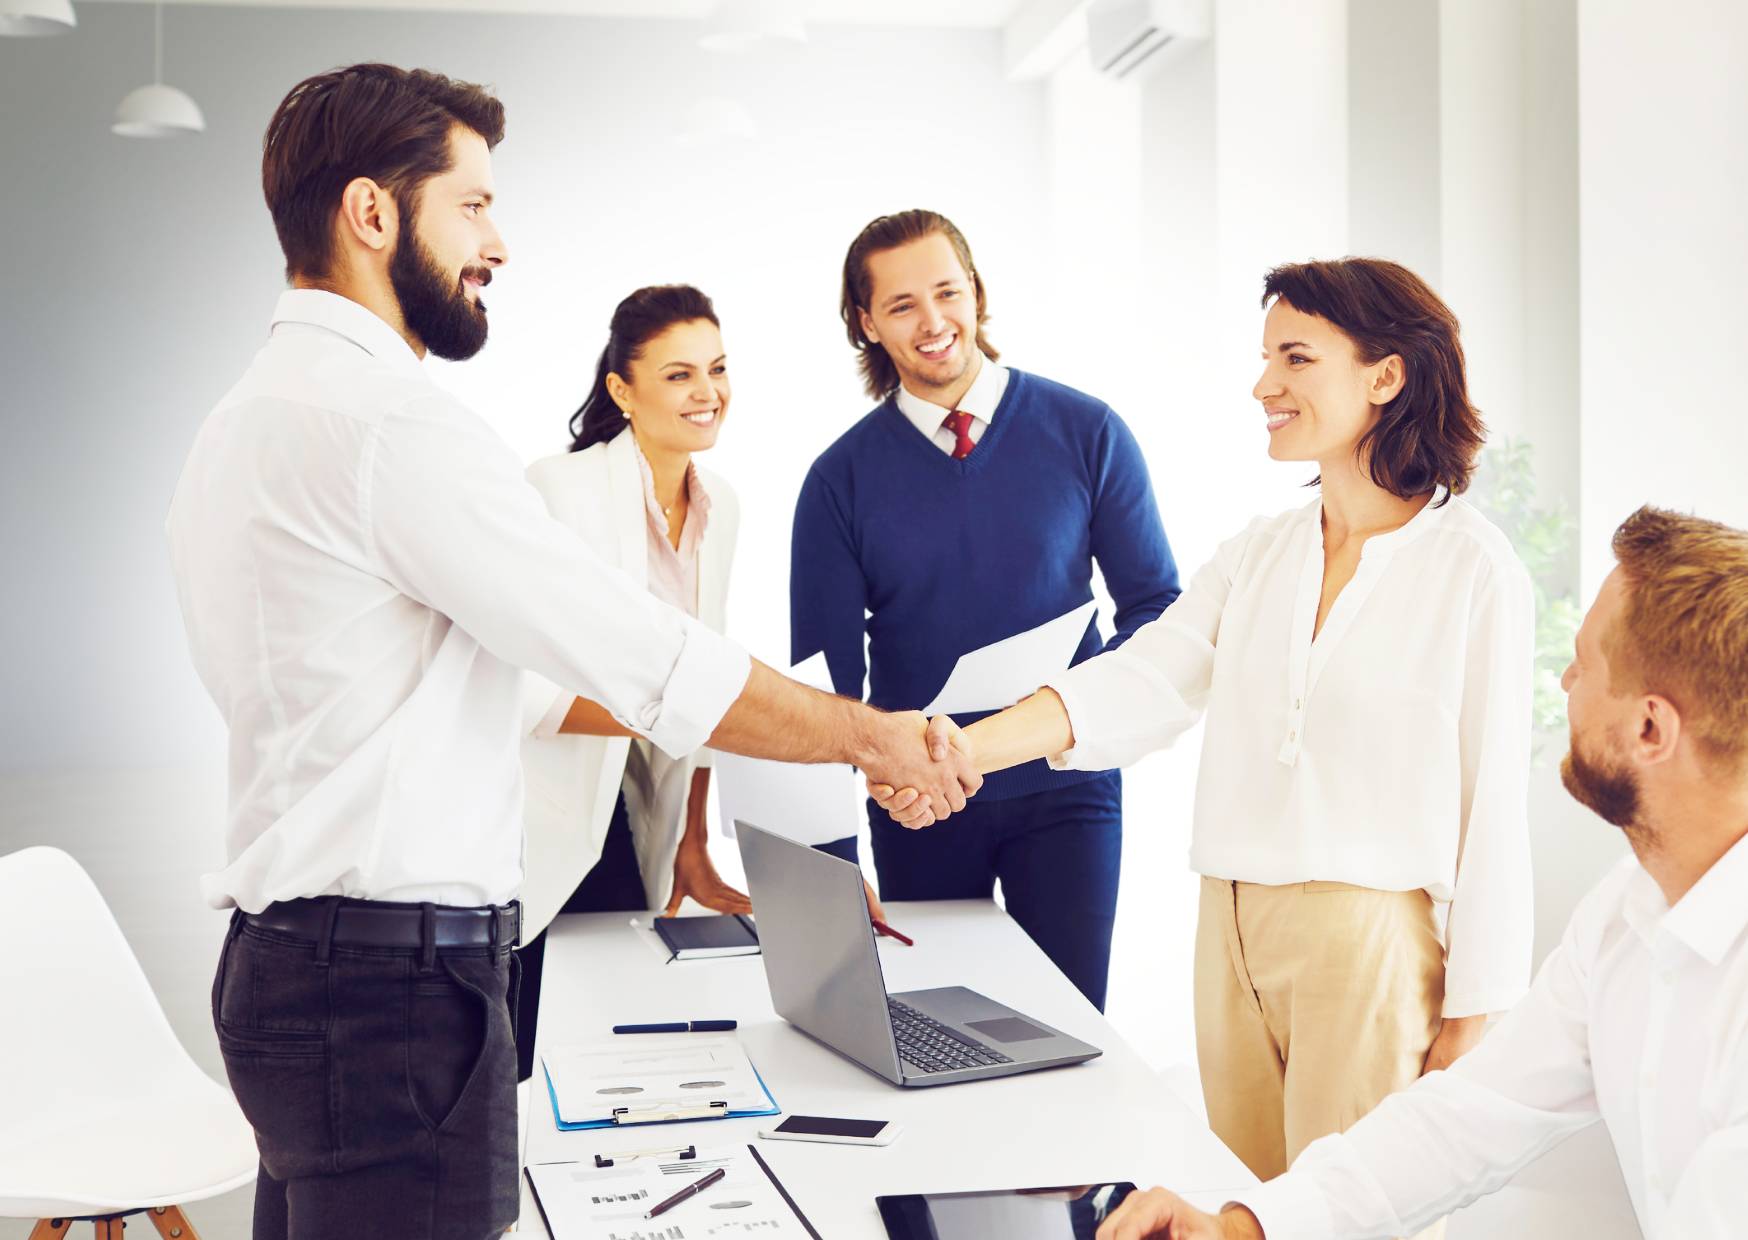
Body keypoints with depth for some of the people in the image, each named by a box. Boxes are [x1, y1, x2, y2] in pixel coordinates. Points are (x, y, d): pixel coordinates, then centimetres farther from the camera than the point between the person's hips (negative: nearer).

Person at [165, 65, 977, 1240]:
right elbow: (649, 659, -17)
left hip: (288, 956, 10)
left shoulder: (246, 422, 16)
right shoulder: (390, 422, -16)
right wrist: (872, 734, -6)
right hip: (394, 979, -10)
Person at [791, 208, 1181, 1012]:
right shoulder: (842, 478, -1)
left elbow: (1156, 605, 2)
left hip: (1065, 787, 0)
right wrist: (833, 869, -8)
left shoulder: (1087, 434, -2)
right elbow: (828, 677, -1)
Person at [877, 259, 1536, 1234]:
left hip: (1372, 942, -5)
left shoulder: (1472, 569, -6)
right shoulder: (1258, 554, 10)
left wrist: (1470, 1018, -7)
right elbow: (1142, 682, -2)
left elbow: (1495, 798, -7)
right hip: (1233, 931, 5)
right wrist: (960, 750, -17)